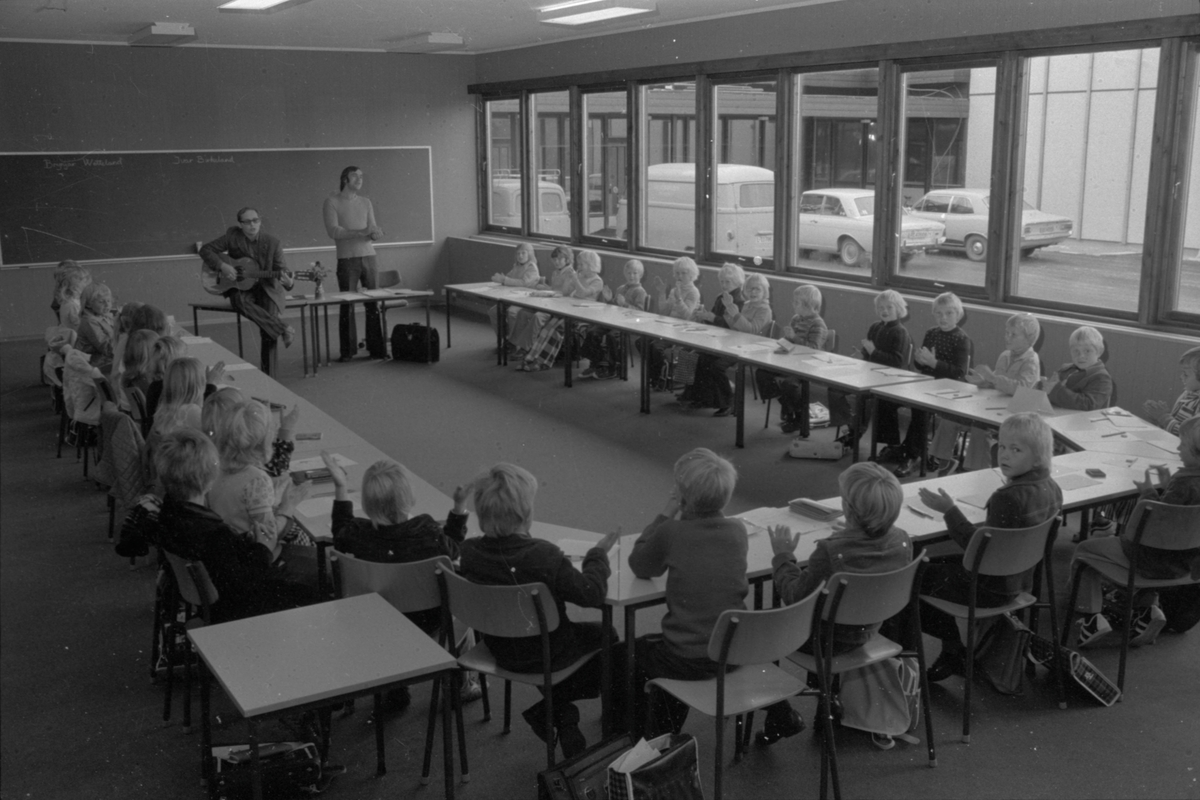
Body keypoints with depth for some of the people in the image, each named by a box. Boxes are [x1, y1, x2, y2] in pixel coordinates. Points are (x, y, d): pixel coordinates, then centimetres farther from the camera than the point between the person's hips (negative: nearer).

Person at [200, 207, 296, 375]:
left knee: (270, 312, -27)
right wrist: (222, 266, -15)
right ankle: (283, 329, -29)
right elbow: (205, 249, 2)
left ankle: (267, 372, -15)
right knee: (239, 301, -36)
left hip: (267, 287, -1)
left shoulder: (272, 243, -6)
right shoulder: (233, 236, -3)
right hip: (242, 287, 1)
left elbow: (282, 271, -7)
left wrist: (288, 282, -32)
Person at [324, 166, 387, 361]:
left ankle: (376, 348, 6)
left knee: (373, 304, 0)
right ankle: (348, 351, 6)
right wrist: (362, 232, -17)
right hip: (347, 259, -3)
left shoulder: (365, 202, 13)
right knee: (347, 305, 0)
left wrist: (375, 233, -15)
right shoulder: (332, 202, 0)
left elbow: (374, 232, 9)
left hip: (368, 257, 3)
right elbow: (333, 231, -11)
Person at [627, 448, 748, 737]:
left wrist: (665, 514, -1)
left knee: (634, 651, 26)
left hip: (690, 663, -5)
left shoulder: (670, 532, -17)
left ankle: (647, 742, 39)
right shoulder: (737, 530, -3)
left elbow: (639, 566, 2)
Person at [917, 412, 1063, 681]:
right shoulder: (1051, 487, -3)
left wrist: (949, 510, -26)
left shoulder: (1008, 498, -31)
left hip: (993, 588, -9)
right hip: (1022, 580, 9)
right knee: (936, 562, 23)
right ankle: (953, 653, 26)